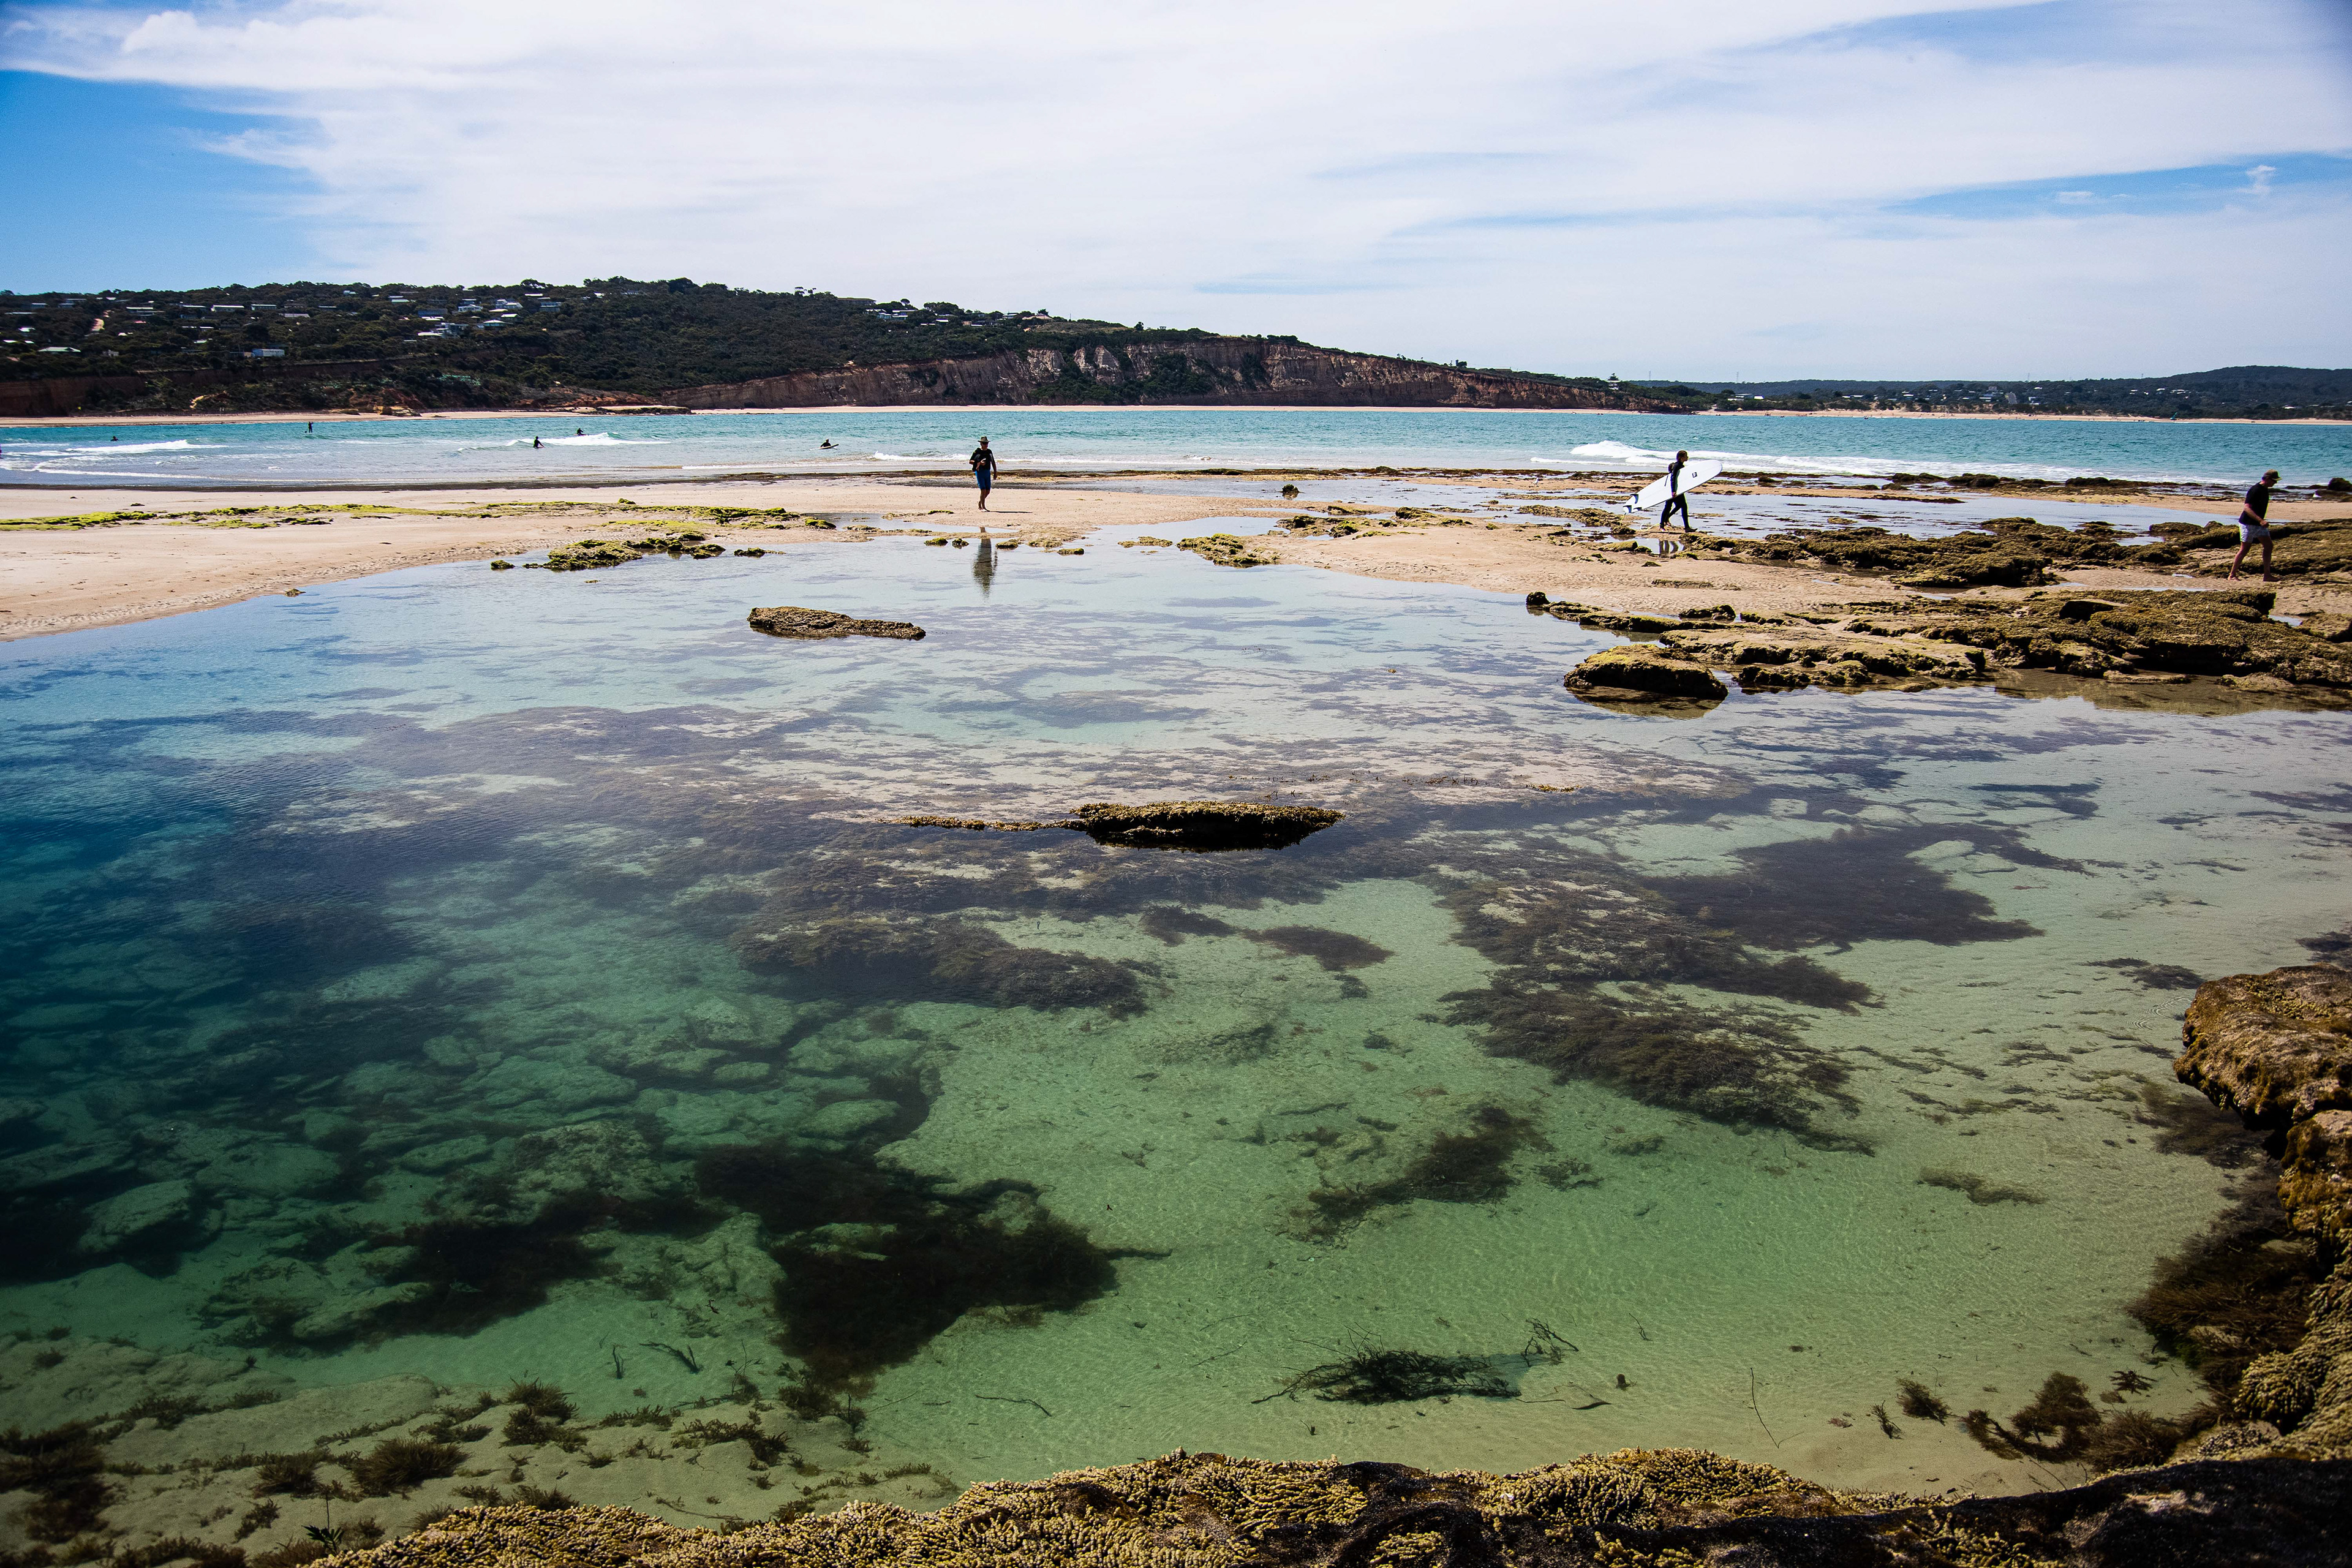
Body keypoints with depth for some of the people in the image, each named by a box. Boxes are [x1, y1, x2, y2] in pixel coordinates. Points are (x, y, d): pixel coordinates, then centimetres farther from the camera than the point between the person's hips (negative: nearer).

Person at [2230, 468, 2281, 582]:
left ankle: (2267, 575, 3)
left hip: (2259, 524, 9)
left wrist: (2262, 521, 23)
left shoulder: (2265, 490, 9)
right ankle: (2232, 575, 2)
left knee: (2268, 546, 2)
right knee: (2245, 548, -7)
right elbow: (2247, 508, -28)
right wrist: (2260, 520, -36)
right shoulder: (2255, 490, -19)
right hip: (2248, 524, -9)